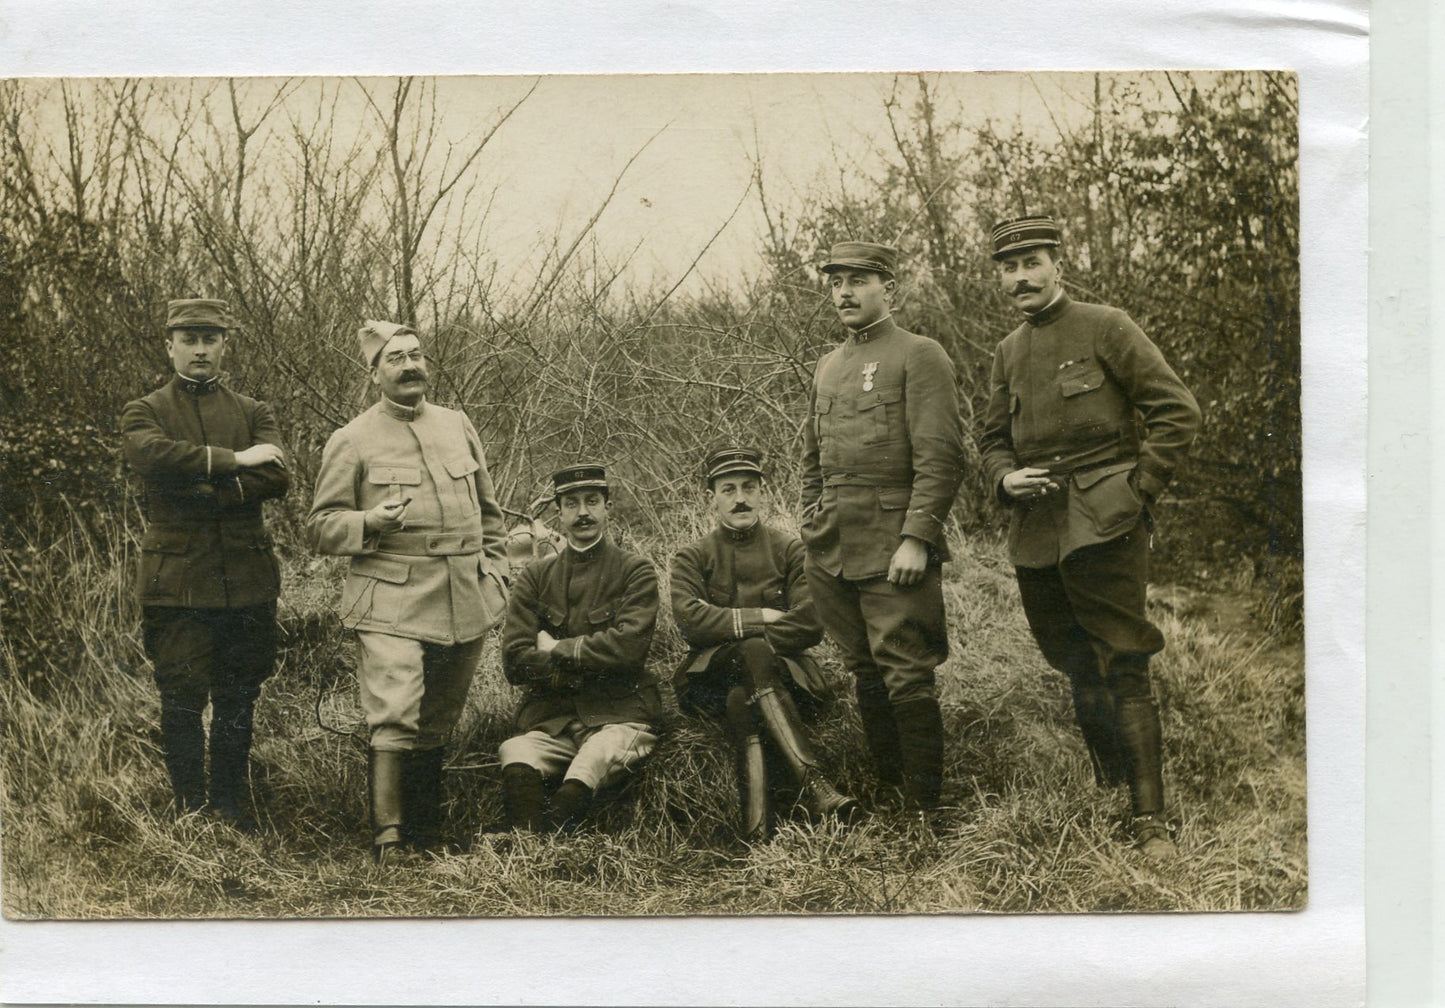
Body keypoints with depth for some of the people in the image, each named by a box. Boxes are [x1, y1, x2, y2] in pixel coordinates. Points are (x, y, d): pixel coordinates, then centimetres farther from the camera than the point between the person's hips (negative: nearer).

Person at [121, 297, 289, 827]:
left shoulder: (253, 413, 13)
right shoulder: (144, 414, 7)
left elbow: (276, 477, -6)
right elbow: (153, 455, -17)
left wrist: (198, 489, -14)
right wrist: (232, 461, -14)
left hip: (247, 579, 2)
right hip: (177, 579, -2)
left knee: (237, 702, 9)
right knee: (182, 702, -1)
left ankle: (232, 805, 22)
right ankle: (191, 811, 10)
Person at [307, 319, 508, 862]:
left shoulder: (457, 425, 14)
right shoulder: (352, 441, -1)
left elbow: (488, 509, 22)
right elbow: (321, 527, -1)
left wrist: (495, 570, 12)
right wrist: (371, 522, -19)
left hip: (465, 605, 5)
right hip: (391, 604, -5)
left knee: (439, 722, 12)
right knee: (395, 719, -14)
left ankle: (427, 833, 23)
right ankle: (388, 839, -7)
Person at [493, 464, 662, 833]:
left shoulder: (635, 572, 8)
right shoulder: (535, 576, 15)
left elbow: (628, 646, -9)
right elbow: (514, 661, 4)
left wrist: (558, 651, -2)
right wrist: (590, 668, -5)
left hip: (618, 718, -2)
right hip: (550, 719, 3)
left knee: (598, 756, -37)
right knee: (516, 756, -31)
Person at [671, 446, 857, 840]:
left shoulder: (790, 550, 10)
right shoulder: (692, 557, 12)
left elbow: (810, 625, -5)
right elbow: (690, 621, -8)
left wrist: (734, 631, -11)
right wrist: (761, 618, -12)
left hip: (784, 670, 1)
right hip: (712, 677, 0)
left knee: (742, 699, -35)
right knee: (754, 655, -36)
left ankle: (757, 819, -49)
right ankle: (814, 786, -50)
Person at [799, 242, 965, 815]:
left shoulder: (919, 357, -4)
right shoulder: (827, 367, 18)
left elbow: (940, 459, -11)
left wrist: (916, 538, -18)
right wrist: (811, 532, 15)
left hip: (893, 549, -7)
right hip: (834, 552, 7)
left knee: (907, 677, -5)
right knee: (865, 676, 12)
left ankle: (924, 808, 3)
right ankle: (887, 790, 22)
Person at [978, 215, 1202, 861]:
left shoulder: (1105, 329, -3)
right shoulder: (1008, 353, 14)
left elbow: (1178, 411, -5)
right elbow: (992, 439, 20)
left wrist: (1140, 487, -9)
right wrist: (1005, 478, -1)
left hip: (1103, 526, -6)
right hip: (1036, 534, 6)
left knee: (1123, 670, -7)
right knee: (1077, 671, 13)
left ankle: (1149, 819, -3)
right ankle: (1106, 795, 28)